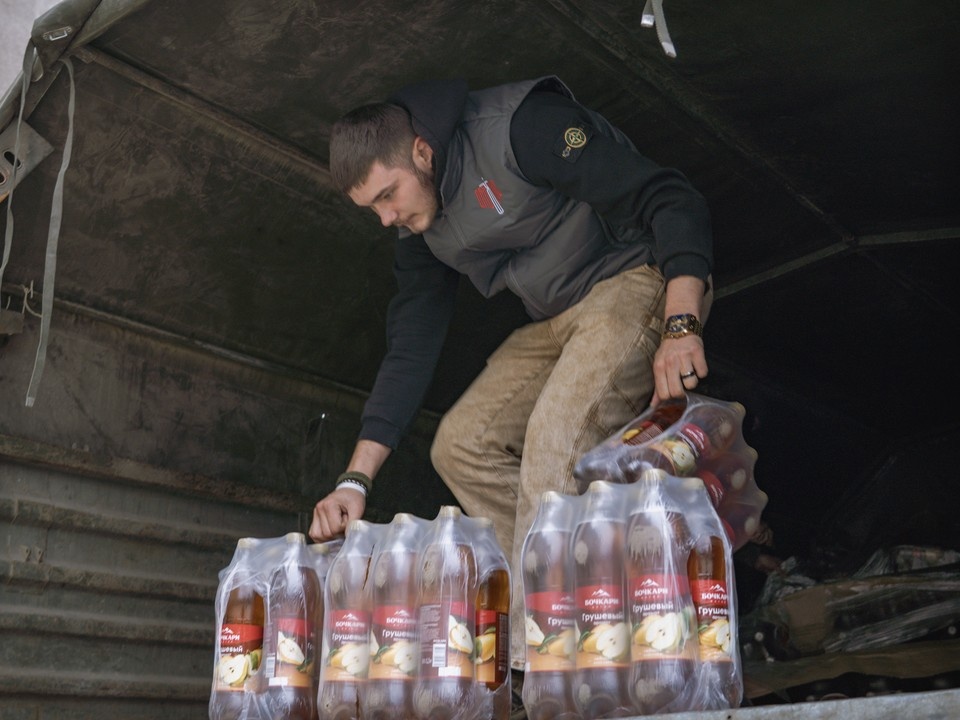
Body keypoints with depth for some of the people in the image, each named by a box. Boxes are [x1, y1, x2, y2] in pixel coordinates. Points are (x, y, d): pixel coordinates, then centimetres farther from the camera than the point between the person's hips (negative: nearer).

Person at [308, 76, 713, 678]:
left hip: (639, 281, -8)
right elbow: (410, 352, 6)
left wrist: (680, 327, -34)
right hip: (557, 322, 9)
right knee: (461, 446, -1)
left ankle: (533, 656, -19)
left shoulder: (521, 127, -19)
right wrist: (356, 479, -2)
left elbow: (672, 200, -21)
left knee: (556, 438, -28)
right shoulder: (420, 229, 5)